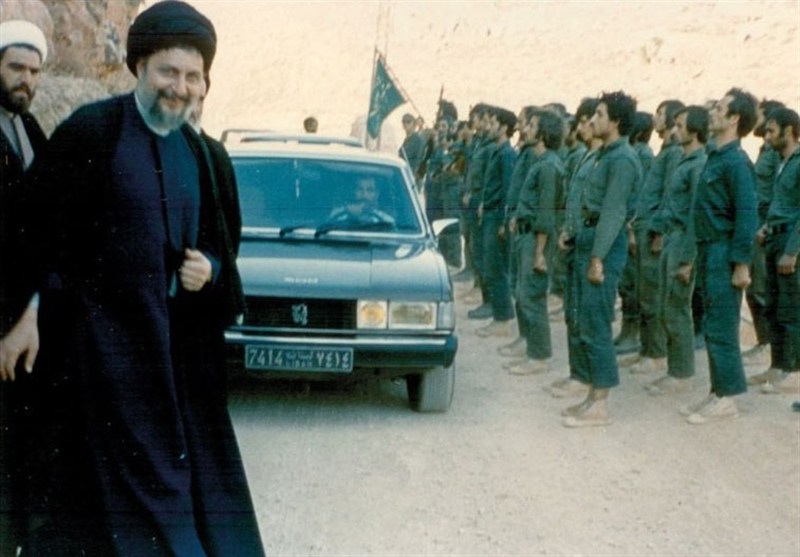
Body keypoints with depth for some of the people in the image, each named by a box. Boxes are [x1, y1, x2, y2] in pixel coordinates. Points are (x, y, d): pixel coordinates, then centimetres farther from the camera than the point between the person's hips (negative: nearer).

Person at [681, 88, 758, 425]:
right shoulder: (716, 157, 13)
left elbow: (747, 216, -19)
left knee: (720, 328, -4)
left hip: (724, 254, -9)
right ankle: (719, 393, 21)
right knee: (713, 326, 13)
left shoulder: (736, 161, -15)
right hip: (709, 252, 9)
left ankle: (726, 397, 5)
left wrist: (741, 265, -20)